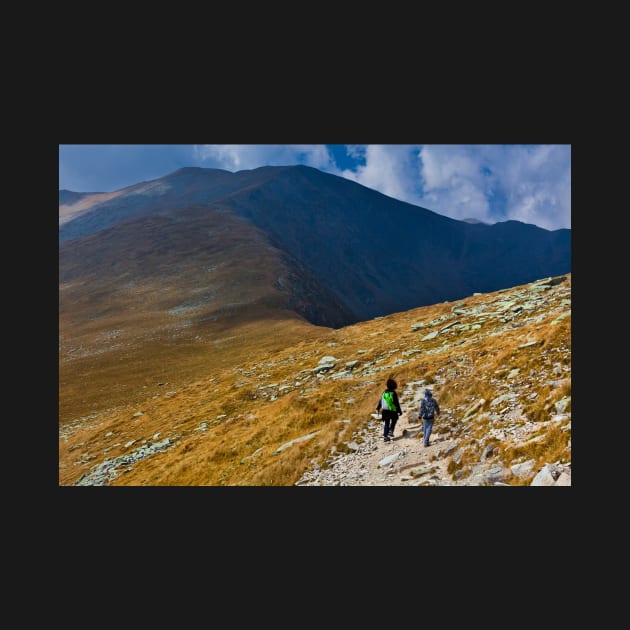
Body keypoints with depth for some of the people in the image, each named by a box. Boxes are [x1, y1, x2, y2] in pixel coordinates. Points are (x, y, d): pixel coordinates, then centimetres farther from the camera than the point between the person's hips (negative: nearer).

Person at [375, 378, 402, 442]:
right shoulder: (394, 393, -15)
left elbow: (380, 401, 11)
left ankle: (385, 436, 12)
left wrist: (378, 408, 24)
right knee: (394, 420, 24)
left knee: (386, 423, 14)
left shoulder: (384, 393, 1)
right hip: (393, 411, -4)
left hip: (385, 411, 4)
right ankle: (390, 431, 8)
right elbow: (397, 403, -14)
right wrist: (399, 411, -6)